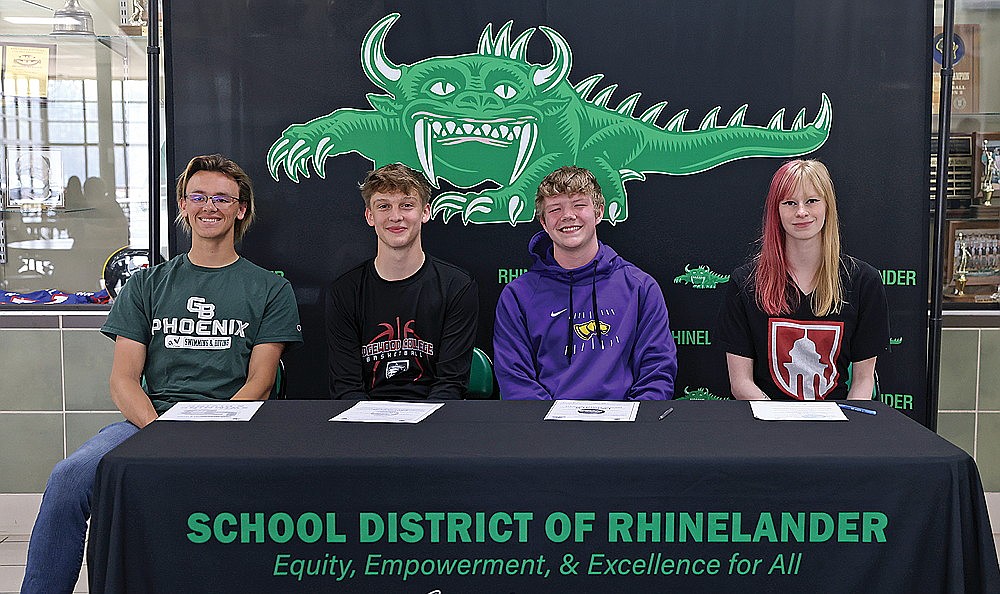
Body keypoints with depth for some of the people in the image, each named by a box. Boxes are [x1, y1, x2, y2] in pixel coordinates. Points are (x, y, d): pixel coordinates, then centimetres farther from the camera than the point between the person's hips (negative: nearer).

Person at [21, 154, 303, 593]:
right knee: (70, 476, -27)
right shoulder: (147, 285, 19)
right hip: (149, 417, 3)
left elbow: (258, 383, 4)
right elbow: (124, 380, 10)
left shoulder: (270, 289, 13)